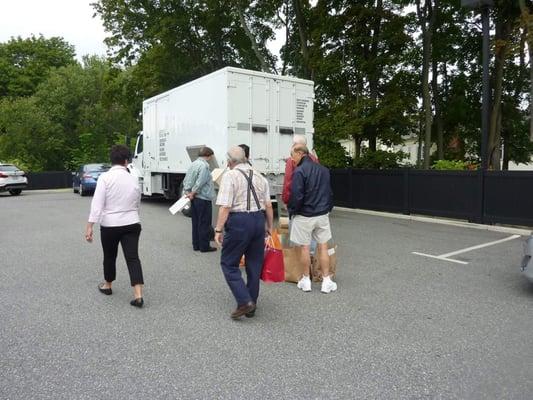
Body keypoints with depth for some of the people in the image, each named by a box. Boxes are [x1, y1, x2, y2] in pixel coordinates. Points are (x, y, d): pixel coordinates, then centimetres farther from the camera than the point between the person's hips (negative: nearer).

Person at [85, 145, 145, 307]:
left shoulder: (105, 177, -9)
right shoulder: (133, 179, 4)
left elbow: (97, 204, -15)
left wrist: (89, 226, -13)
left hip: (110, 225, -2)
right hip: (132, 224, 2)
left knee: (109, 256, 18)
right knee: (133, 257, -1)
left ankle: (107, 286, 39)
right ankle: (138, 295, -9)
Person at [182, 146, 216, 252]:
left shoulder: (193, 164, 12)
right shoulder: (204, 165, -17)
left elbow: (186, 180, 13)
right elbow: (200, 183, -23)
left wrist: (187, 192, 9)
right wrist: (192, 194, -11)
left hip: (194, 199, 9)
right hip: (203, 199, -9)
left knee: (196, 223, 13)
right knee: (204, 224, 0)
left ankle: (196, 245, 20)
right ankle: (204, 246, 7)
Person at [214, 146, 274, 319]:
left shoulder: (230, 176, -5)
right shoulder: (259, 177, 13)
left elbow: (225, 206, -13)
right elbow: (268, 206, 11)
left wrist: (218, 230, -8)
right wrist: (269, 227, 21)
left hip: (239, 221, -6)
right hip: (259, 220, 6)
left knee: (229, 263, 7)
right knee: (254, 264, 13)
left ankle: (244, 302, -3)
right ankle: (251, 306, 23)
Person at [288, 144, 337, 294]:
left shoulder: (299, 171, -15)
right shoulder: (324, 170, 8)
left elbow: (296, 196, -18)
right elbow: (330, 193, 14)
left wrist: (292, 210, -2)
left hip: (304, 215, -5)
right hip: (322, 214, 6)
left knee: (304, 247, 7)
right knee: (323, 247, 10)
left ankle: (306, 281, 18)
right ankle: (326, 281, 14)